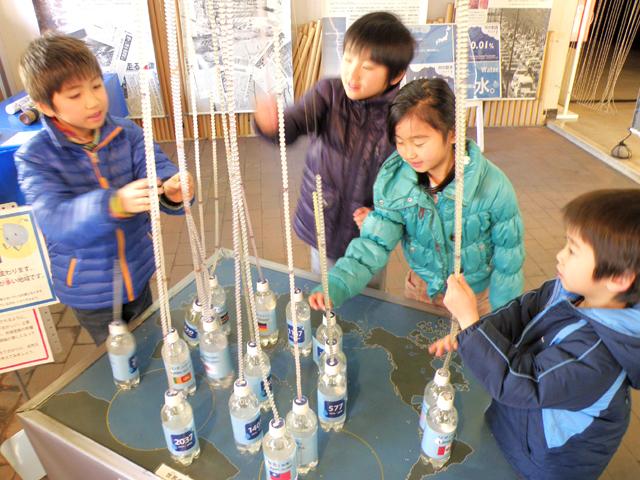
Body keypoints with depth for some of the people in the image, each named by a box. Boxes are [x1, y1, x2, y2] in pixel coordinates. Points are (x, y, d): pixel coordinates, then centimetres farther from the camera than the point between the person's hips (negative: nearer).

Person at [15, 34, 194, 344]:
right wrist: (115, 204, -51)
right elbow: (54, 220, -30)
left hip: (138, 273, 3)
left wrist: (173, 190, -46)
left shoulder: (126, 133, -9)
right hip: (89, 291, -2)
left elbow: (158, 170, -20)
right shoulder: (34, 157, -17)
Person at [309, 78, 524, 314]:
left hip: (477, 294, -2)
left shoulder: (494, 188, -29)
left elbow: (508, 261, -17)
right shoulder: (392, 179, -22)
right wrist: (336, 287, -38)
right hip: (423, 285, 2)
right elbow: (375, 243, -22)